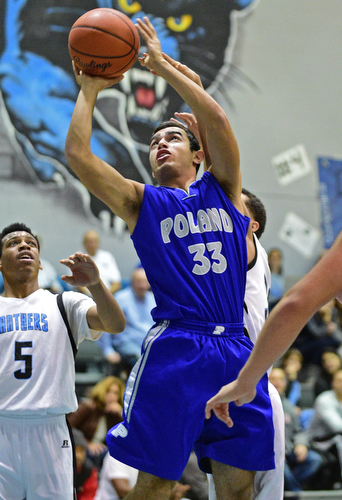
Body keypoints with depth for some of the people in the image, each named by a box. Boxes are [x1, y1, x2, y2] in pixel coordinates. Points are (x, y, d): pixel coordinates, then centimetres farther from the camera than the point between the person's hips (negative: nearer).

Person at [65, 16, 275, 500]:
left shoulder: (222, 189, 17)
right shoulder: (140, 202, 12)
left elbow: (215, 118, 3)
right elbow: (77, 155, 2)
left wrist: (164, 66, 7)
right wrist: (89, 91, 11)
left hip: (234, 350, 2)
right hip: (174, 347, -2)